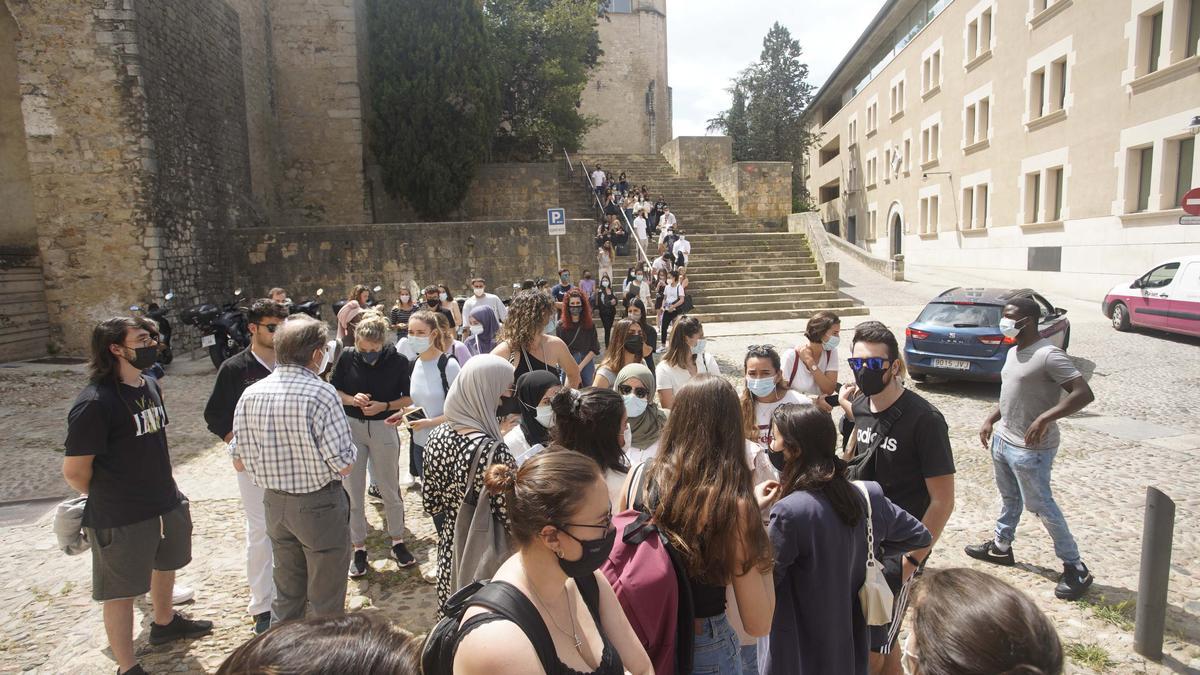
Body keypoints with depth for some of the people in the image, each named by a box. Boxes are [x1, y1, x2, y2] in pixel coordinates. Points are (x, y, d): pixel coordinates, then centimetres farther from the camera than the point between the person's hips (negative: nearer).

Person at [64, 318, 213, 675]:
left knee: (165, 565, 27)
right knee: (121, 592, 9)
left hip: (167, 504, 8)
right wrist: (111, 499, 0)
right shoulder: (94, 403, -23)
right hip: (120, 520, -8)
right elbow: (74, 471, -17)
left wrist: (164, 489, 11)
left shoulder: (150, 385, 1)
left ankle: (164, 622, 52)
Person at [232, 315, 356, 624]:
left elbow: (240, 461, 4)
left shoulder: (251, 395, -4)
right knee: (327, 599, 12)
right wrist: (350, 450, 0)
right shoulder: (322, 394, -21)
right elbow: (344, 465, -21)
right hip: (320, 505, -6)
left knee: (286, 593, 24)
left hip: (275, 503, 6)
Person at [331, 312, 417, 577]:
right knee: (353, 491, 9)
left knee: (390, 489, 10)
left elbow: (409, 398, -3)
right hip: (350, 426, 2)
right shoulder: (347, 358, -8)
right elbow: (332, 390, 3)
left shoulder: (398, 362, -12)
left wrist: (384, 406, -19)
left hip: (383, 428, -1)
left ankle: (398, 542, 27)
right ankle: (359, 548, 23)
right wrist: (351, 399, -16)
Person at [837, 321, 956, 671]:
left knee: (872, 650, 1)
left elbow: (943, 501, -16)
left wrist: (911, 561, -15)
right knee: (883, 640, 20)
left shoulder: (923, 419, -19)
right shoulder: (861, 405, -1)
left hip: (897, 549, -6)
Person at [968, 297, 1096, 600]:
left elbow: (1084, 393, -27)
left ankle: (1075, 567, 15)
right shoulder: (1014, 351, 9)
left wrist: (1045, 418, -35)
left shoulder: (1049, 355, -21)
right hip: (1003, 440, 9)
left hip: (1031, 449, -9)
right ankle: (1001, 546, 38)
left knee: (1040, 505, 1)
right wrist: (991, 420, 15)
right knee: (1009, 498, 22)